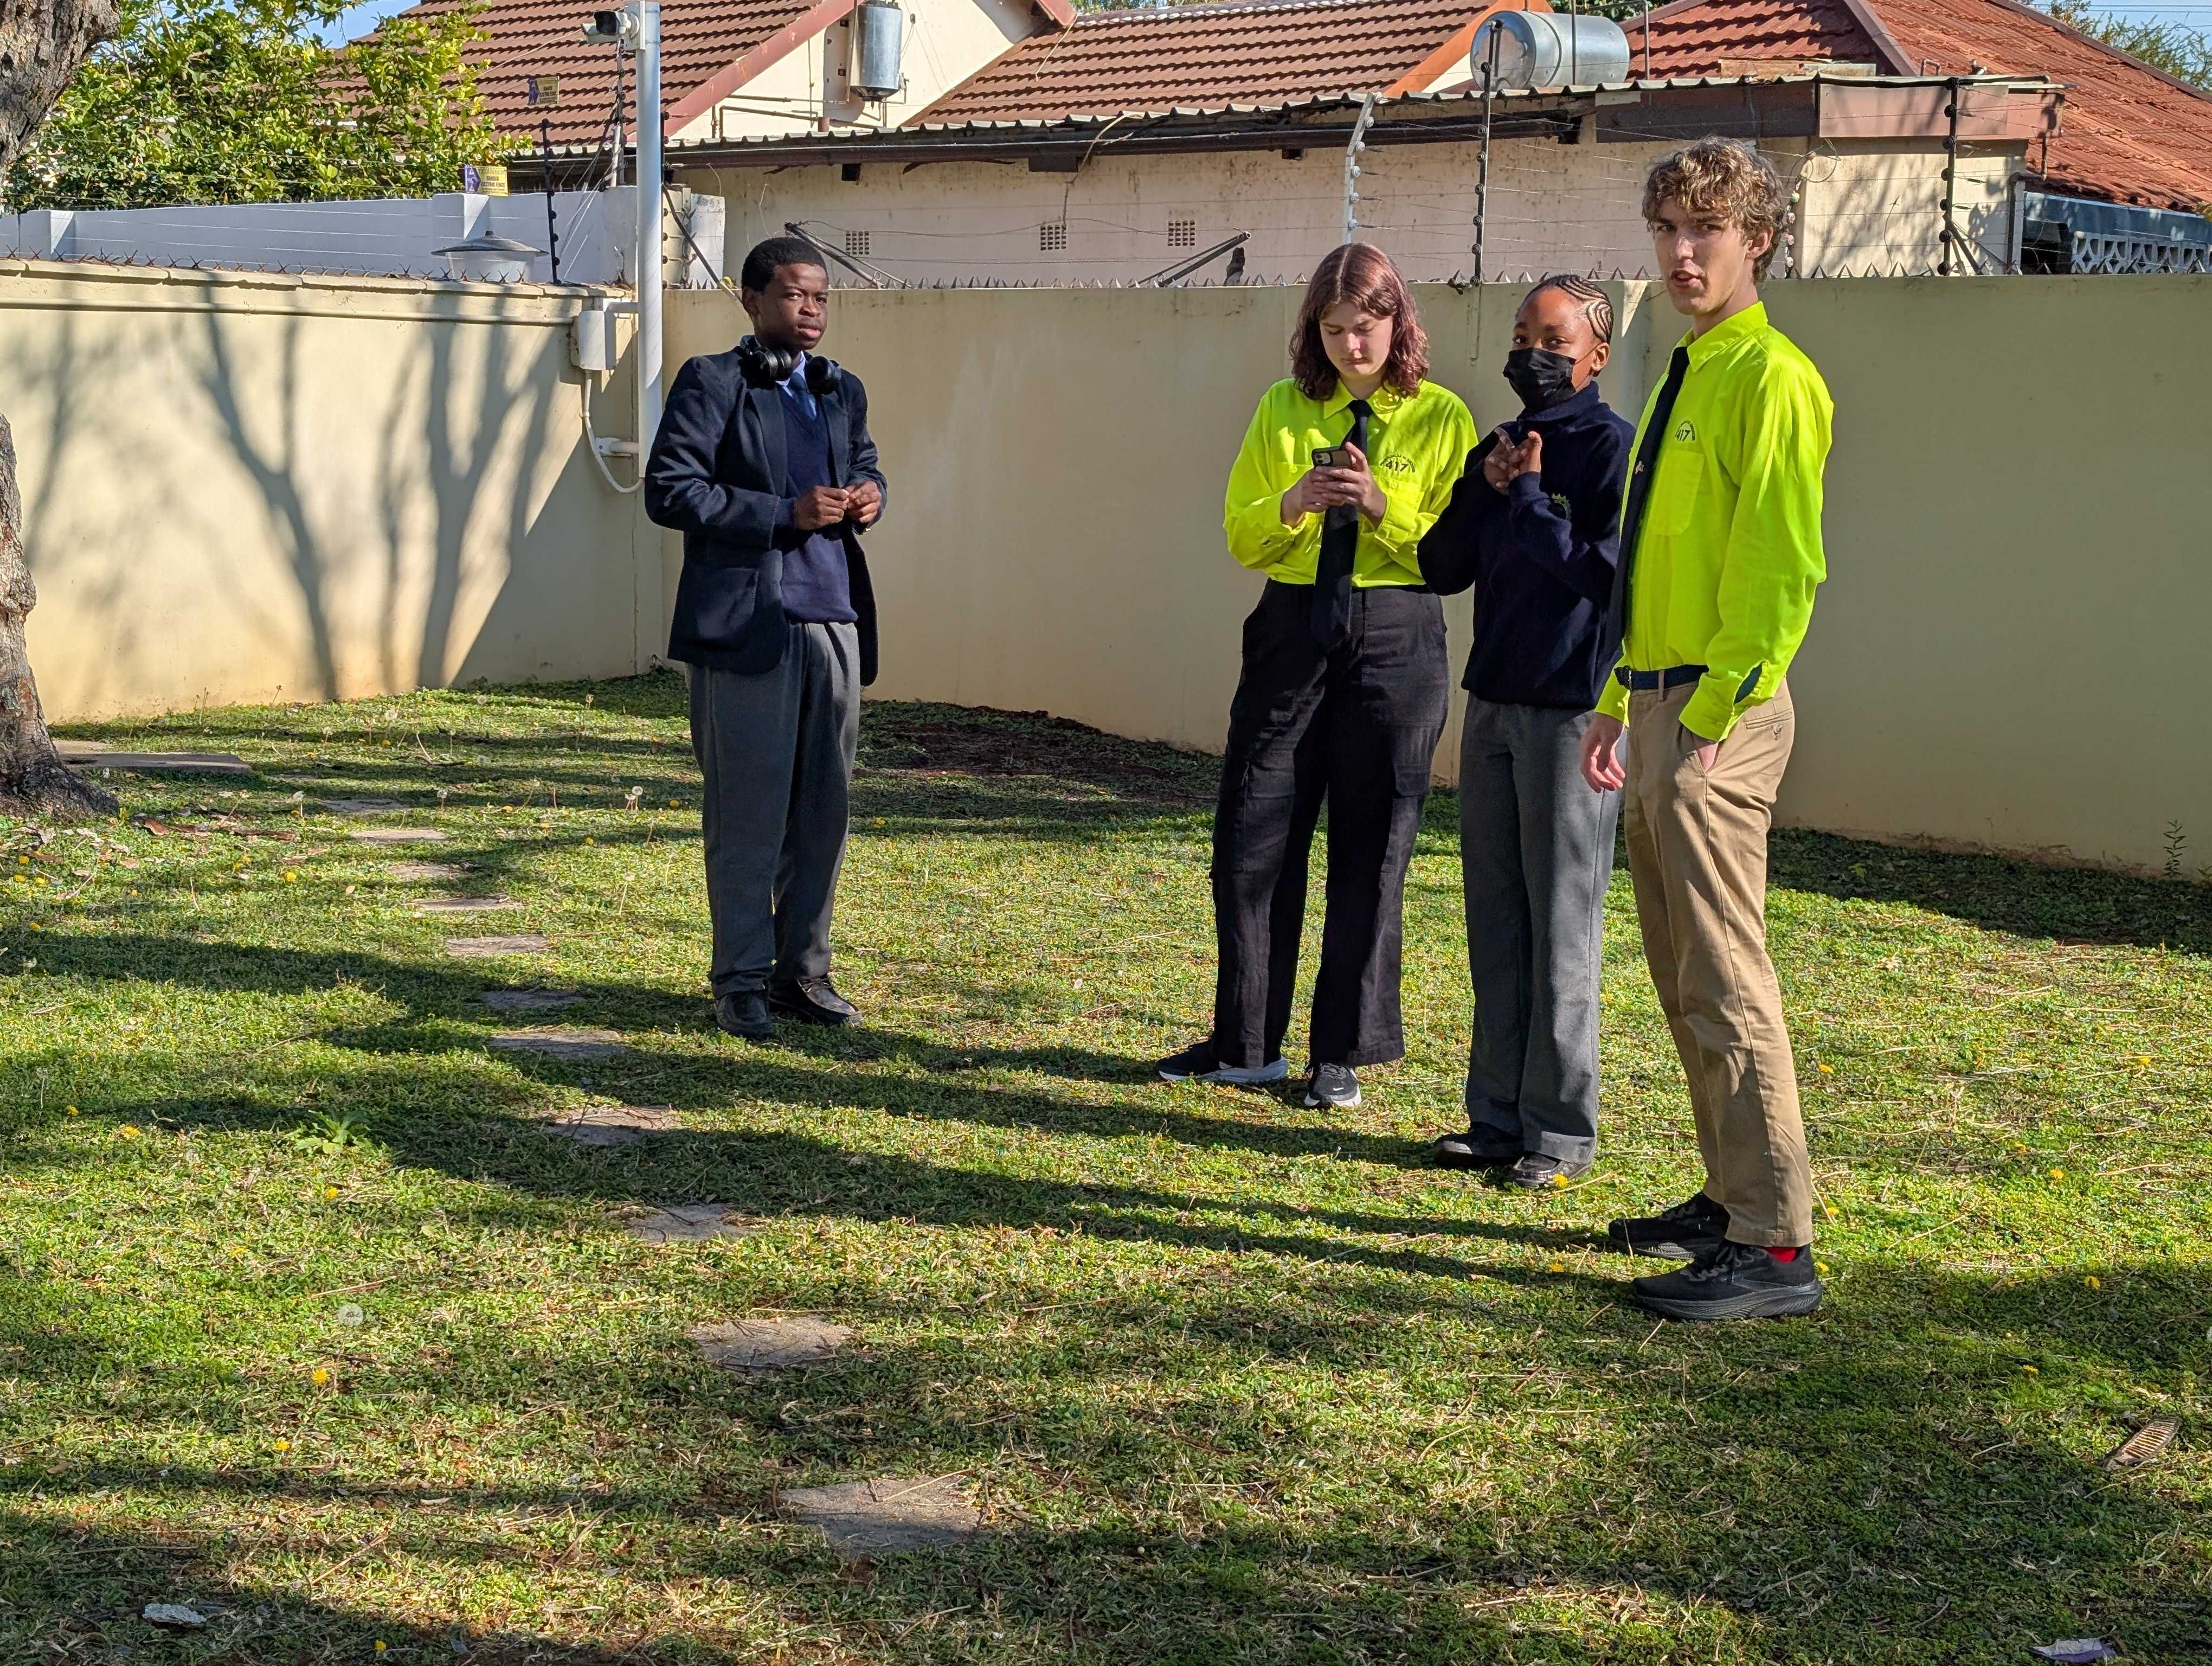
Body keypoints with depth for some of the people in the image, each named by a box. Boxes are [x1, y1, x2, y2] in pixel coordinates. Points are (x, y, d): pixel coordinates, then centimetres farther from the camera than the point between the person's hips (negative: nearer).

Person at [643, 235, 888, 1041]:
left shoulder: (843, 391, 17)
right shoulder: (711, 383, -2)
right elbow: (668, 490, -9)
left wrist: (868, 495, 7)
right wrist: (784, 515, -16)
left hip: (834, 620, 6)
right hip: (747, 625, -6)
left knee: (823, 808, 9)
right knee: (749, 813, -2)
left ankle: (802, 971, 19)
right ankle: (741, 983, 8)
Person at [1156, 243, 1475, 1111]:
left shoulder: (1441, 417, 1)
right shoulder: (1283, 409, 10)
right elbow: (1240, 534, 8)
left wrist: (1382, 507, -18)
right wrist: (1293, 503, -11)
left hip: (1396, 638, -3)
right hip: (1293, 630, 3)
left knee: (1371, 847, 3)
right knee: (1253, 837, 3)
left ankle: (1344, 1053, 13)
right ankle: (1247, 1043, 15)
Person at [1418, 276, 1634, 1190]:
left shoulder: (1614, 447, -7)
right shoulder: (1498, 449, 15)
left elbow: (1608, 571, -18)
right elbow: (1441, 567, 12)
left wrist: (1529, 497, -10)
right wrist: (1489, 493, -2)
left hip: (1572, 713, -7)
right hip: (1492, 705, 7)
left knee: (1562, 926, -2)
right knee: (1495, 920, 10)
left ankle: (1562, 1130, 5)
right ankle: (1498, 1116, 17)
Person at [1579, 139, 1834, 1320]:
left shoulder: (1769, 376, -11)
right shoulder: (1687, 375, 19)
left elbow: (1780, 565, -18)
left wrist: (1713, 711, -20)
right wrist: (1622, 701, 20)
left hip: (1717, 714, -10)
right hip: (1661, 702, 10)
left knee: (1723, 979, -10)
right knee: (1681, 974, 15)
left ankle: (1775, 1247, -6)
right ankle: (1732, 1200, 26)